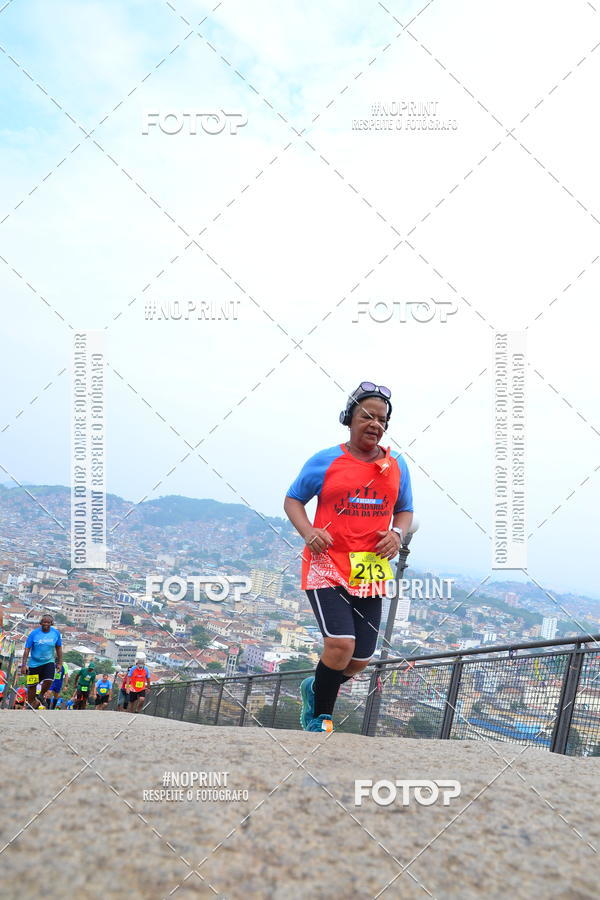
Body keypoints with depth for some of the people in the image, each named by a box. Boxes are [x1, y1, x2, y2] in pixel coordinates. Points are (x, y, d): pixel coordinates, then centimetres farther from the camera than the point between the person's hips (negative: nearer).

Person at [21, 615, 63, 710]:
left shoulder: (56, 633, -4)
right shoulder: (34, 633, -11)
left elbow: (59, 648, 7)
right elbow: (27, 649, -8)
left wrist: (60, 663, 6)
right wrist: (24, 665, -13)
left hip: (49, 662, 1)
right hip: (34, 663, -1)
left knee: (48, 681, -19)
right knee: (32, 686, 2)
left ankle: (40, 696, 9)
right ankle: (31, 704, 22)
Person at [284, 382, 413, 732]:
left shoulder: (397, 465, 8)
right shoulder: (325, 461, -1)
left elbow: (405, 510, 19)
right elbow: (293, 500, 7)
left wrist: (397, 534, -3)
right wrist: (308, 532, -13)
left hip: (370, 572, 4)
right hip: (327, 566, -4)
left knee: (361, 659, 7)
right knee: (340, 644, -19)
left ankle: (315, 689, 39)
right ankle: (321, 718, 8)